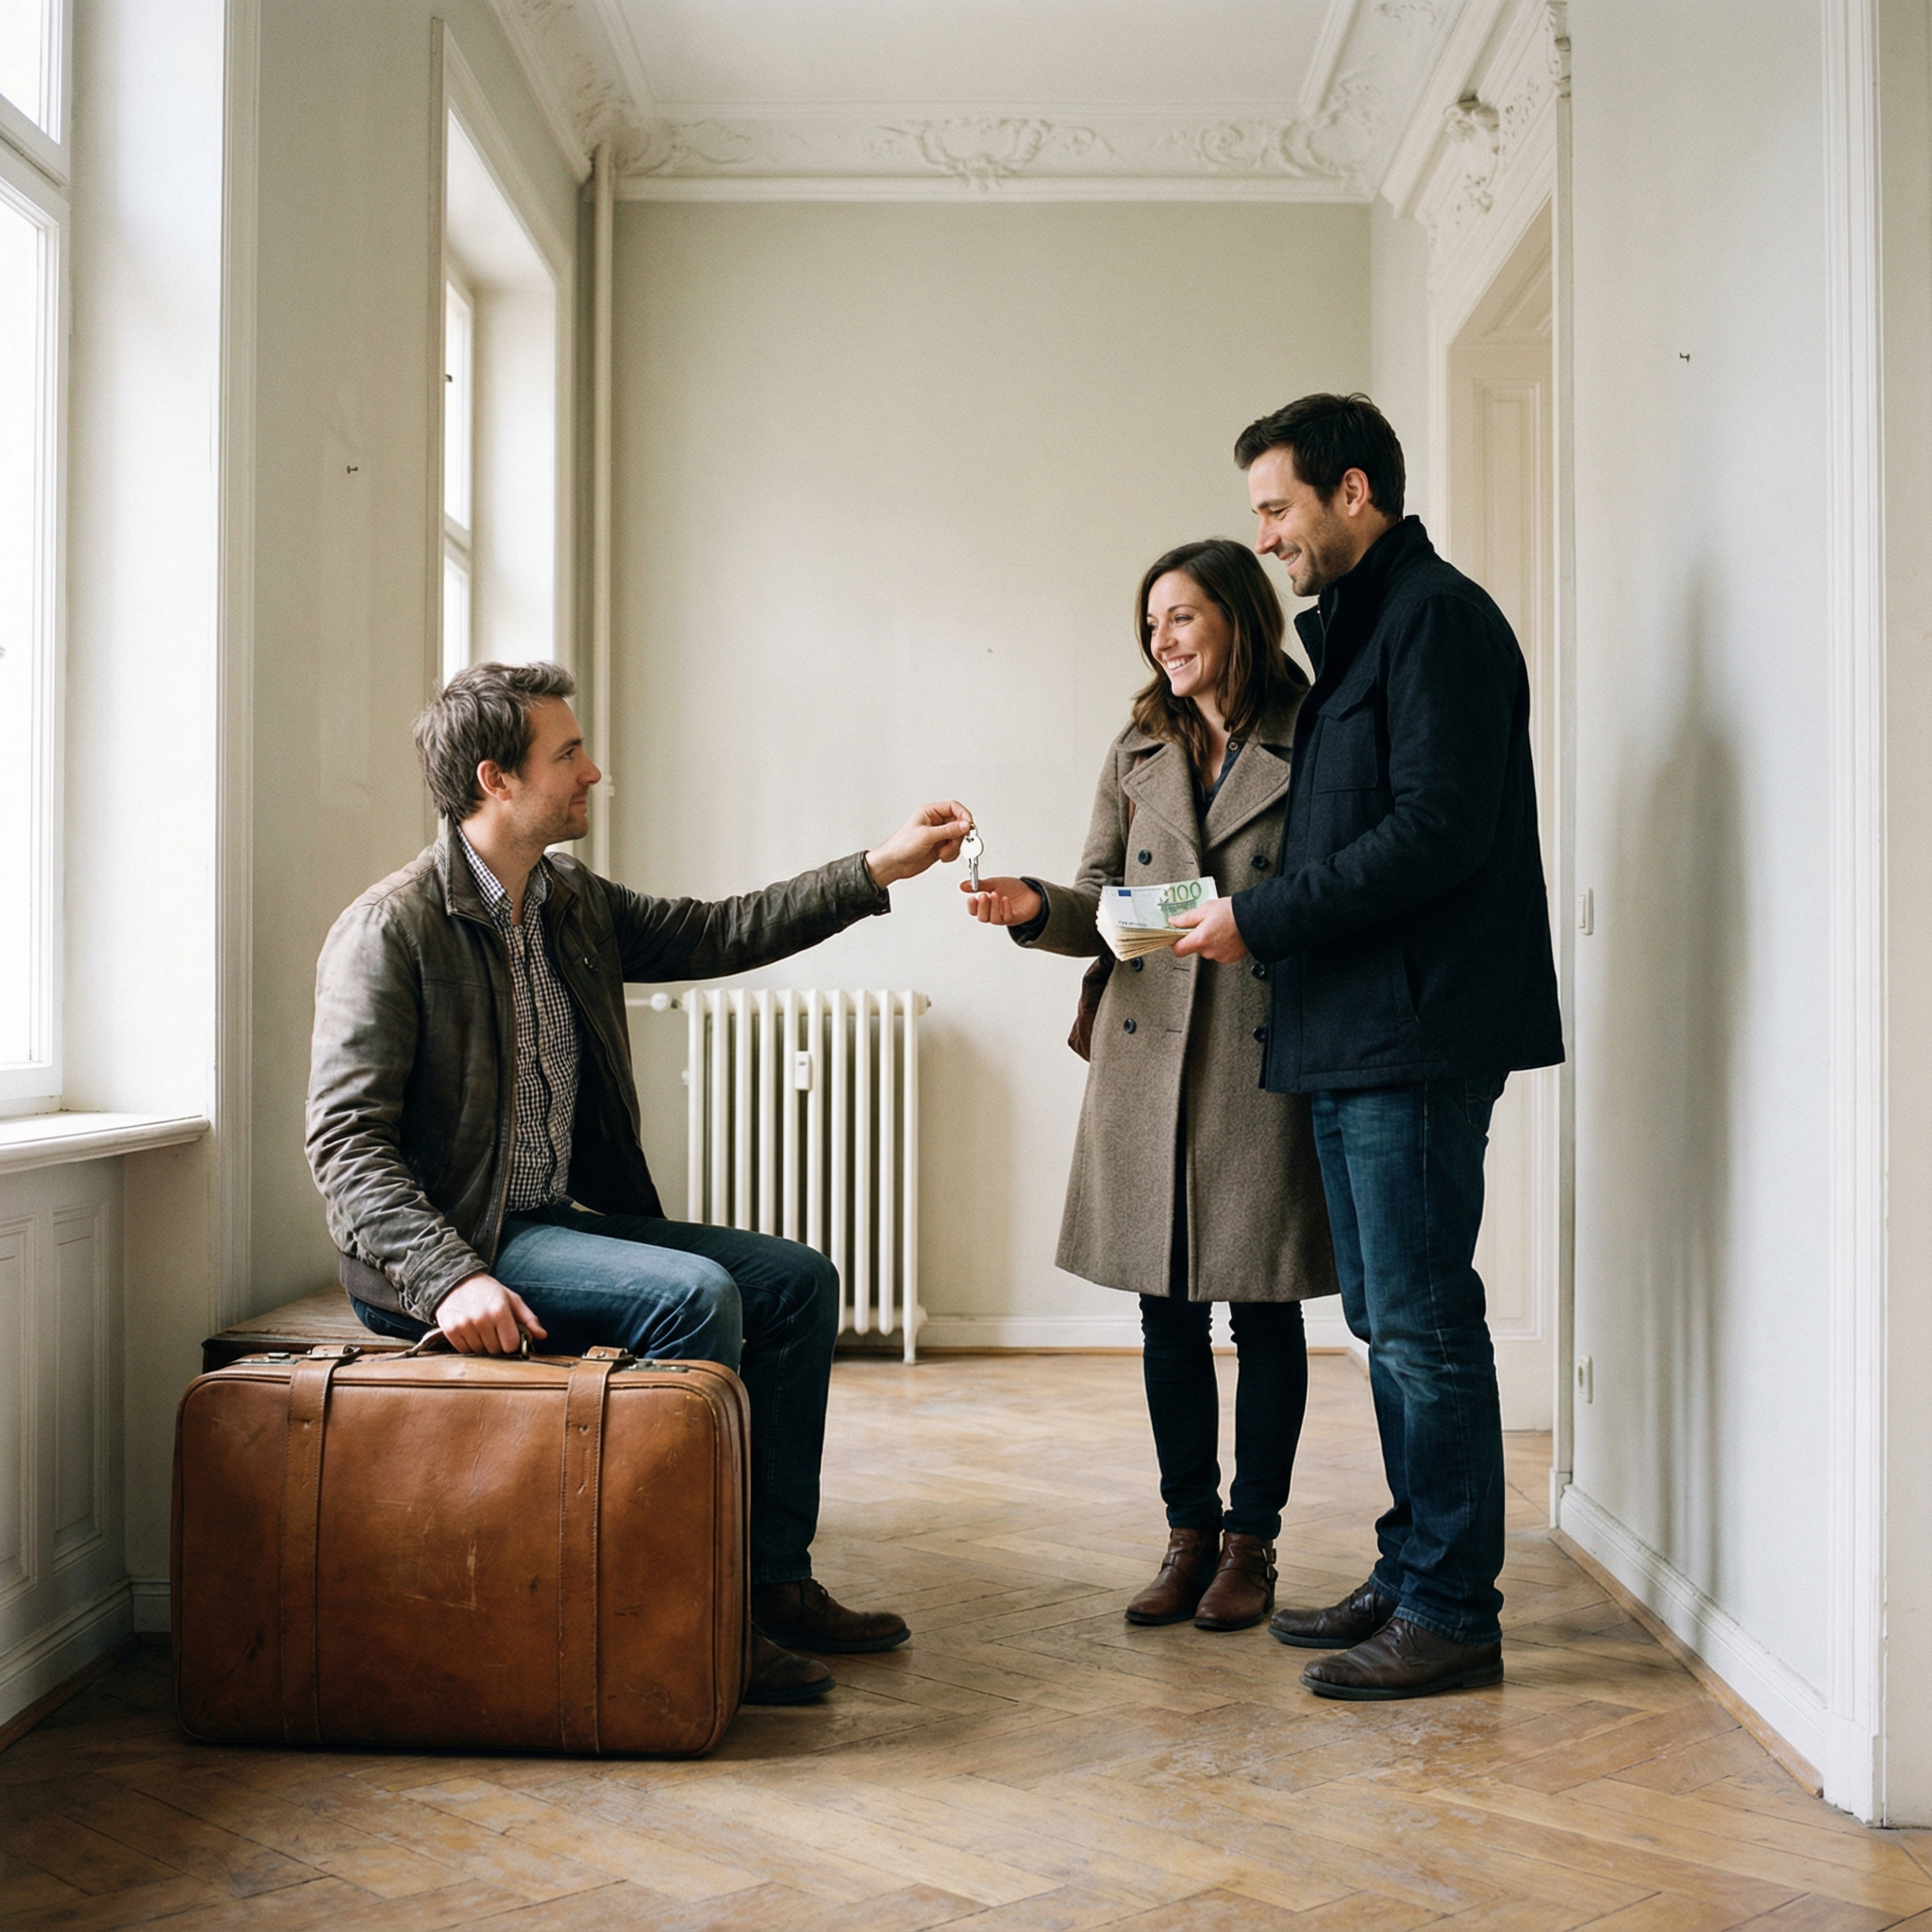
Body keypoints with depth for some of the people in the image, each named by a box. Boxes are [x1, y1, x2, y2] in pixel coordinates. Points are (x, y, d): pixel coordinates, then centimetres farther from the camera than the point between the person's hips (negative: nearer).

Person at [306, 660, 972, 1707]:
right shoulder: (390, 930, -15)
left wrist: (879, 868, 7)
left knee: (798, 1280, 3)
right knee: (696, 1294, -27)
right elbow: (343, 1140, -20)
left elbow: (715, 933, 15)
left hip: (558, 1217, 9)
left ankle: (774, 1578, 9)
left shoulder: (573, 901, 9)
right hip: (451, 1244, -9)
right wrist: (450, 1277, -32)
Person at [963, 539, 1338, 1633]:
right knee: (1167, 1313, 9)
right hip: (1148, 1062, 4)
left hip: (1266, 1063, -4)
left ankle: (1251, 1542, 18)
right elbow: (1106, 904, 12)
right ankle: (1189, 1533, 22)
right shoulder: (1138, 752, 13)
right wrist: (1036, 908, -7)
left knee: (1264, 1311, 5)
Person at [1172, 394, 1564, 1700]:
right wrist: (1255, 921, 10)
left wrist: (1262, 920, -15)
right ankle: (1412, 1577, 24)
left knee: (1424, 1324, -5)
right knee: (1389, 1321, 14)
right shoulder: (1355, 630, 22)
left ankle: (1453, 1614, 4)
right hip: (1352, 1033, 10)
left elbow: (1437, 831, -19)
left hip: (1418, 1031, -10)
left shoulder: (1436, 615, -9)